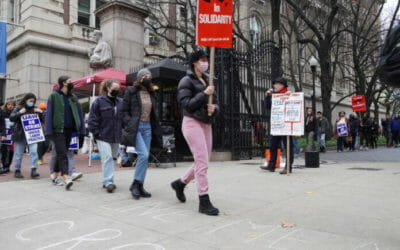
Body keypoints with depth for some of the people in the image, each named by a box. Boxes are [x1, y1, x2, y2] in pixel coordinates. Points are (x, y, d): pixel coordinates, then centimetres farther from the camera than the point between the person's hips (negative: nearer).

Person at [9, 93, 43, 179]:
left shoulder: (35, 109, 10)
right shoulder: (19, 108, 3)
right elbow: (11, 118, -6)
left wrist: (40, 113, -8)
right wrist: (19, 113, -21)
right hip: (20, 135, -1)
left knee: (34, 151, -11)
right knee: (18, 153, 7)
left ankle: (33, 170, -10)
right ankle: (17, 171, 19)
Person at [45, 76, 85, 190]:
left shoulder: (73, 97, 13)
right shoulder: (54, 96, -1)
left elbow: (79, 113, 11)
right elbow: (49, 113, -5)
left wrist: (81, 129, 2)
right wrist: (49, 130, -13)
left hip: (69, 130, 5)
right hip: (58, 129, -5)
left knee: (61, 153, 13)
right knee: (62, 153, -12)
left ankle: (55, 174, 27)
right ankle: (66, 177, -19)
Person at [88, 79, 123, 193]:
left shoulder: (121, 102, 10)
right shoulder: (99, 101, -4)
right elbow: (93, 119, -5)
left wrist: (123, 131, 10)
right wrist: (96, 132, -9)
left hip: (116, 137, 6)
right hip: (103, 136, -5)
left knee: (113, 158, 10)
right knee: (107, 158, -13)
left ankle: (107, 180, 22)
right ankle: (108, 182, -10)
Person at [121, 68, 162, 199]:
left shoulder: (151, 93, 15)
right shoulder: (131, 91, 0)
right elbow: (124, 110, -1)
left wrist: (155, 129, 11)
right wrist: (129, 125, -12)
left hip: (147, 127, 6)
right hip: (135, 127, -6)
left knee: (145, 157, 4)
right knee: (144, 154, -18)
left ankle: (140, 186, 13)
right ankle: (135, 184, -2)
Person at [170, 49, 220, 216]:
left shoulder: (207, 81, 18)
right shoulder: (187, 81, -2)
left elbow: (216, 103, 17)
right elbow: (186, 105, -12)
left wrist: (214, 108, -6)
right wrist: (204, 94, -15)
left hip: (206, 124, 8)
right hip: (192, 122, -7)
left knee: (203, 162, 9)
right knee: (202, 163, -11)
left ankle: (180, 183, 32)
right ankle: (204, 202, -4)